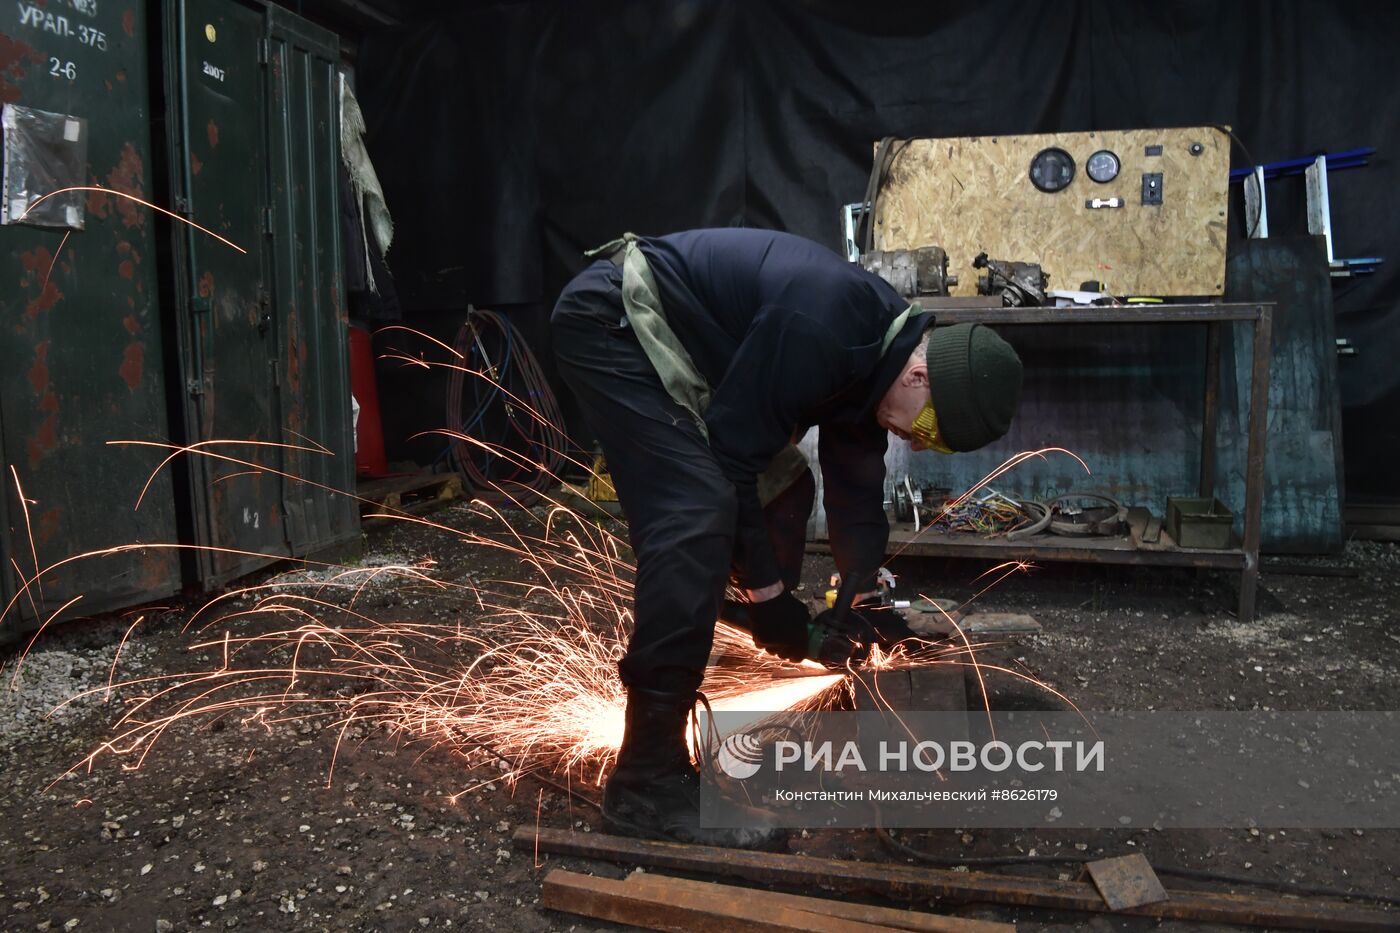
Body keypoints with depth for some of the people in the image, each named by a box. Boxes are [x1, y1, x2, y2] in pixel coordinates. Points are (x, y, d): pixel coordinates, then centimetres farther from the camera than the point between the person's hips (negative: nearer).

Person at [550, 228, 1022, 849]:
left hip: (673, 344, 10)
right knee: (698, 514, -25)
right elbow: (734, 453, -26)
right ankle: (646, 781, -20)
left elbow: (855, 488, 9)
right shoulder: (820, 330, -30)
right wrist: (768, 595, -16)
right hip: (611, 323, -10)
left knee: (782, 489, 10)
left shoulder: (877, 350, 1)